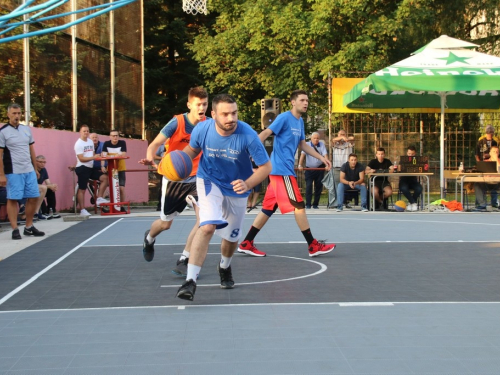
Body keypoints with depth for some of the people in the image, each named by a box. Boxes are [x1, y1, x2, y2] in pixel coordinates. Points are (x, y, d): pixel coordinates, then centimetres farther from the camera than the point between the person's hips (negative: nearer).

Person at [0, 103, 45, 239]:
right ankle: (15, 229, 4)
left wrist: (35, 168, 16)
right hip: (13, 172, -6)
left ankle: (29, 227, 18)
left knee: (33, 198, 6)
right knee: (12, 199, -2)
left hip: (29, 171, 6)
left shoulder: (27, 129, 10)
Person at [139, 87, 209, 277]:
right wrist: (150, 159, -41)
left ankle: (183, 261, -10)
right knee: (165, 223, 12)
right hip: (173, 178, -2)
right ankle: (149, 238, 51)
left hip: (195, 178, 2)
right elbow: (155, 144, -20)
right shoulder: (177, 122, -17)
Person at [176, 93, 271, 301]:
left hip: (236, 188, 1)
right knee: (208, 226, -25)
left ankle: (224, 267, 50)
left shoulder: (248, 135, -28)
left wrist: (247, 184, -37)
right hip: (209, 182, -1)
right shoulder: (202, 129, -22)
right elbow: (192, 149, 1)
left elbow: (266, 166, -21)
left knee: (231, 236, 15)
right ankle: (190, 280, -22)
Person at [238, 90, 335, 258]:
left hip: (286, 169, 9)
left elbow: (303, 145, 25)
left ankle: (246, 244, 11)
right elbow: (265, 134, -16)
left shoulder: (300, 122, 17)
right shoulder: (284, 117, -10)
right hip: (281, 169, -9)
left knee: (269, 208, 8)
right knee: (299, 206, -6)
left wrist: (322, 158, 19)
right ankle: (313, 246, 0)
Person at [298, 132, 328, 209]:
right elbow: (303, 155, -15)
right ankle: (308, 204, -8)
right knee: (308, 186, -11)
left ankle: (315, 204, 12)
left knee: (319, 186, 3)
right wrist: (300, 165, -27)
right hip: (309, 168, -2)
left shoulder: (322, 144, -1)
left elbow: (325, 155, -11)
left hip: (320, 168, 2)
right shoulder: (307, 145, -6)